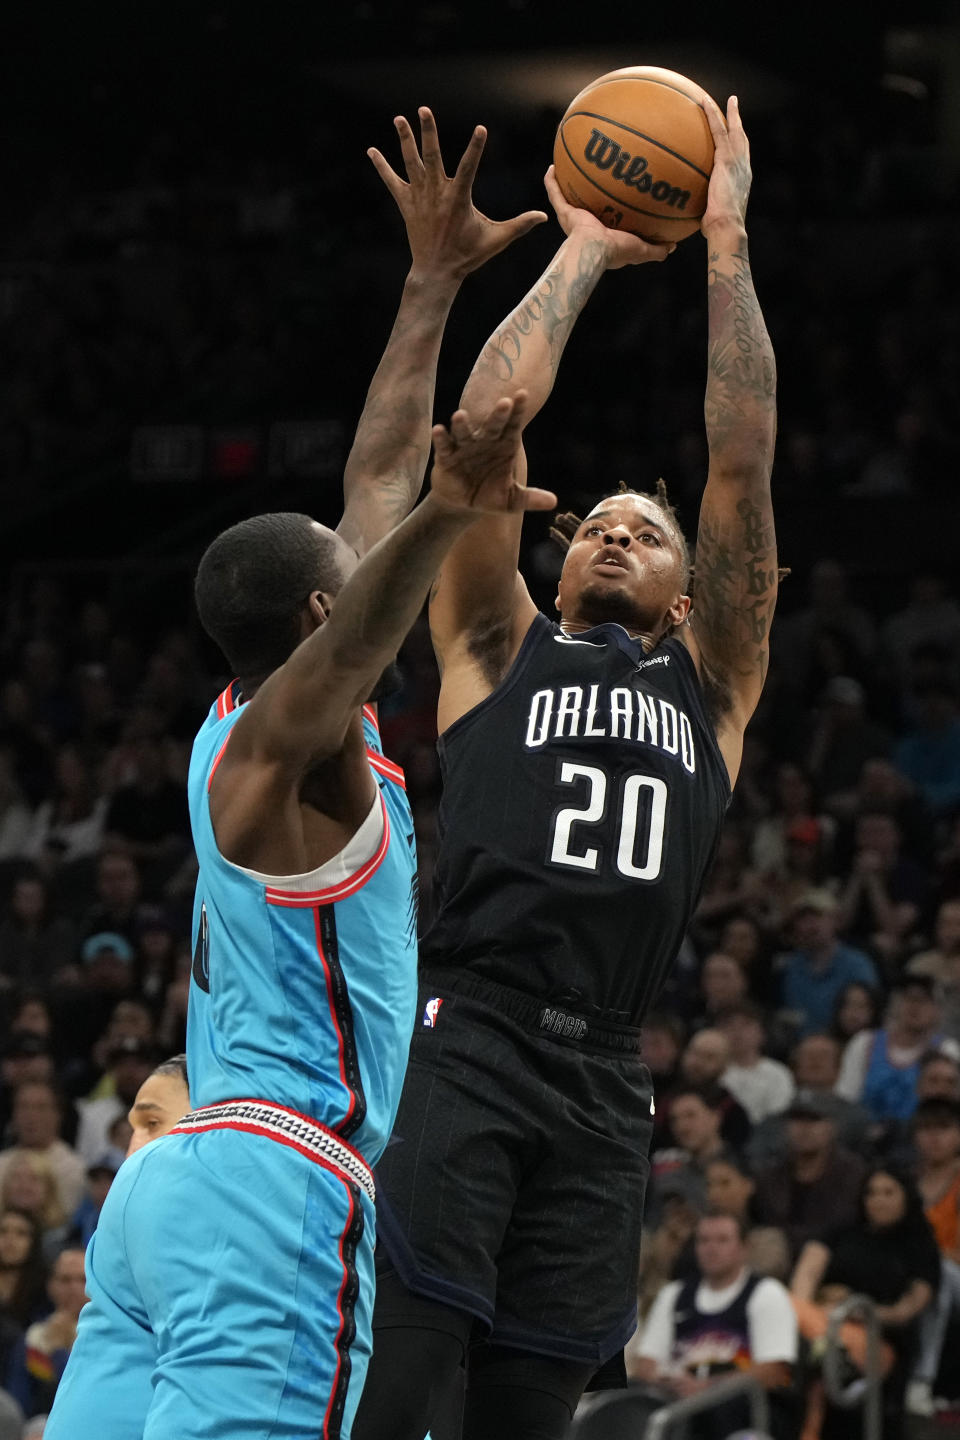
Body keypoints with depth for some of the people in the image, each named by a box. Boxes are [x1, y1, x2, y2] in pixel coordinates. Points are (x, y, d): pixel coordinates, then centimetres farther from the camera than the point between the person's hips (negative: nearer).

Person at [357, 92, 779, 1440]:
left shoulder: (712, 682, 20)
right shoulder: (499, 649, 16)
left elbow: (742, 467, 11)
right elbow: (488, 426, 8)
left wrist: (725, 246, 8)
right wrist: (584, 252, 11)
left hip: (603, 1079, 3)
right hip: (463, 1040, -3)